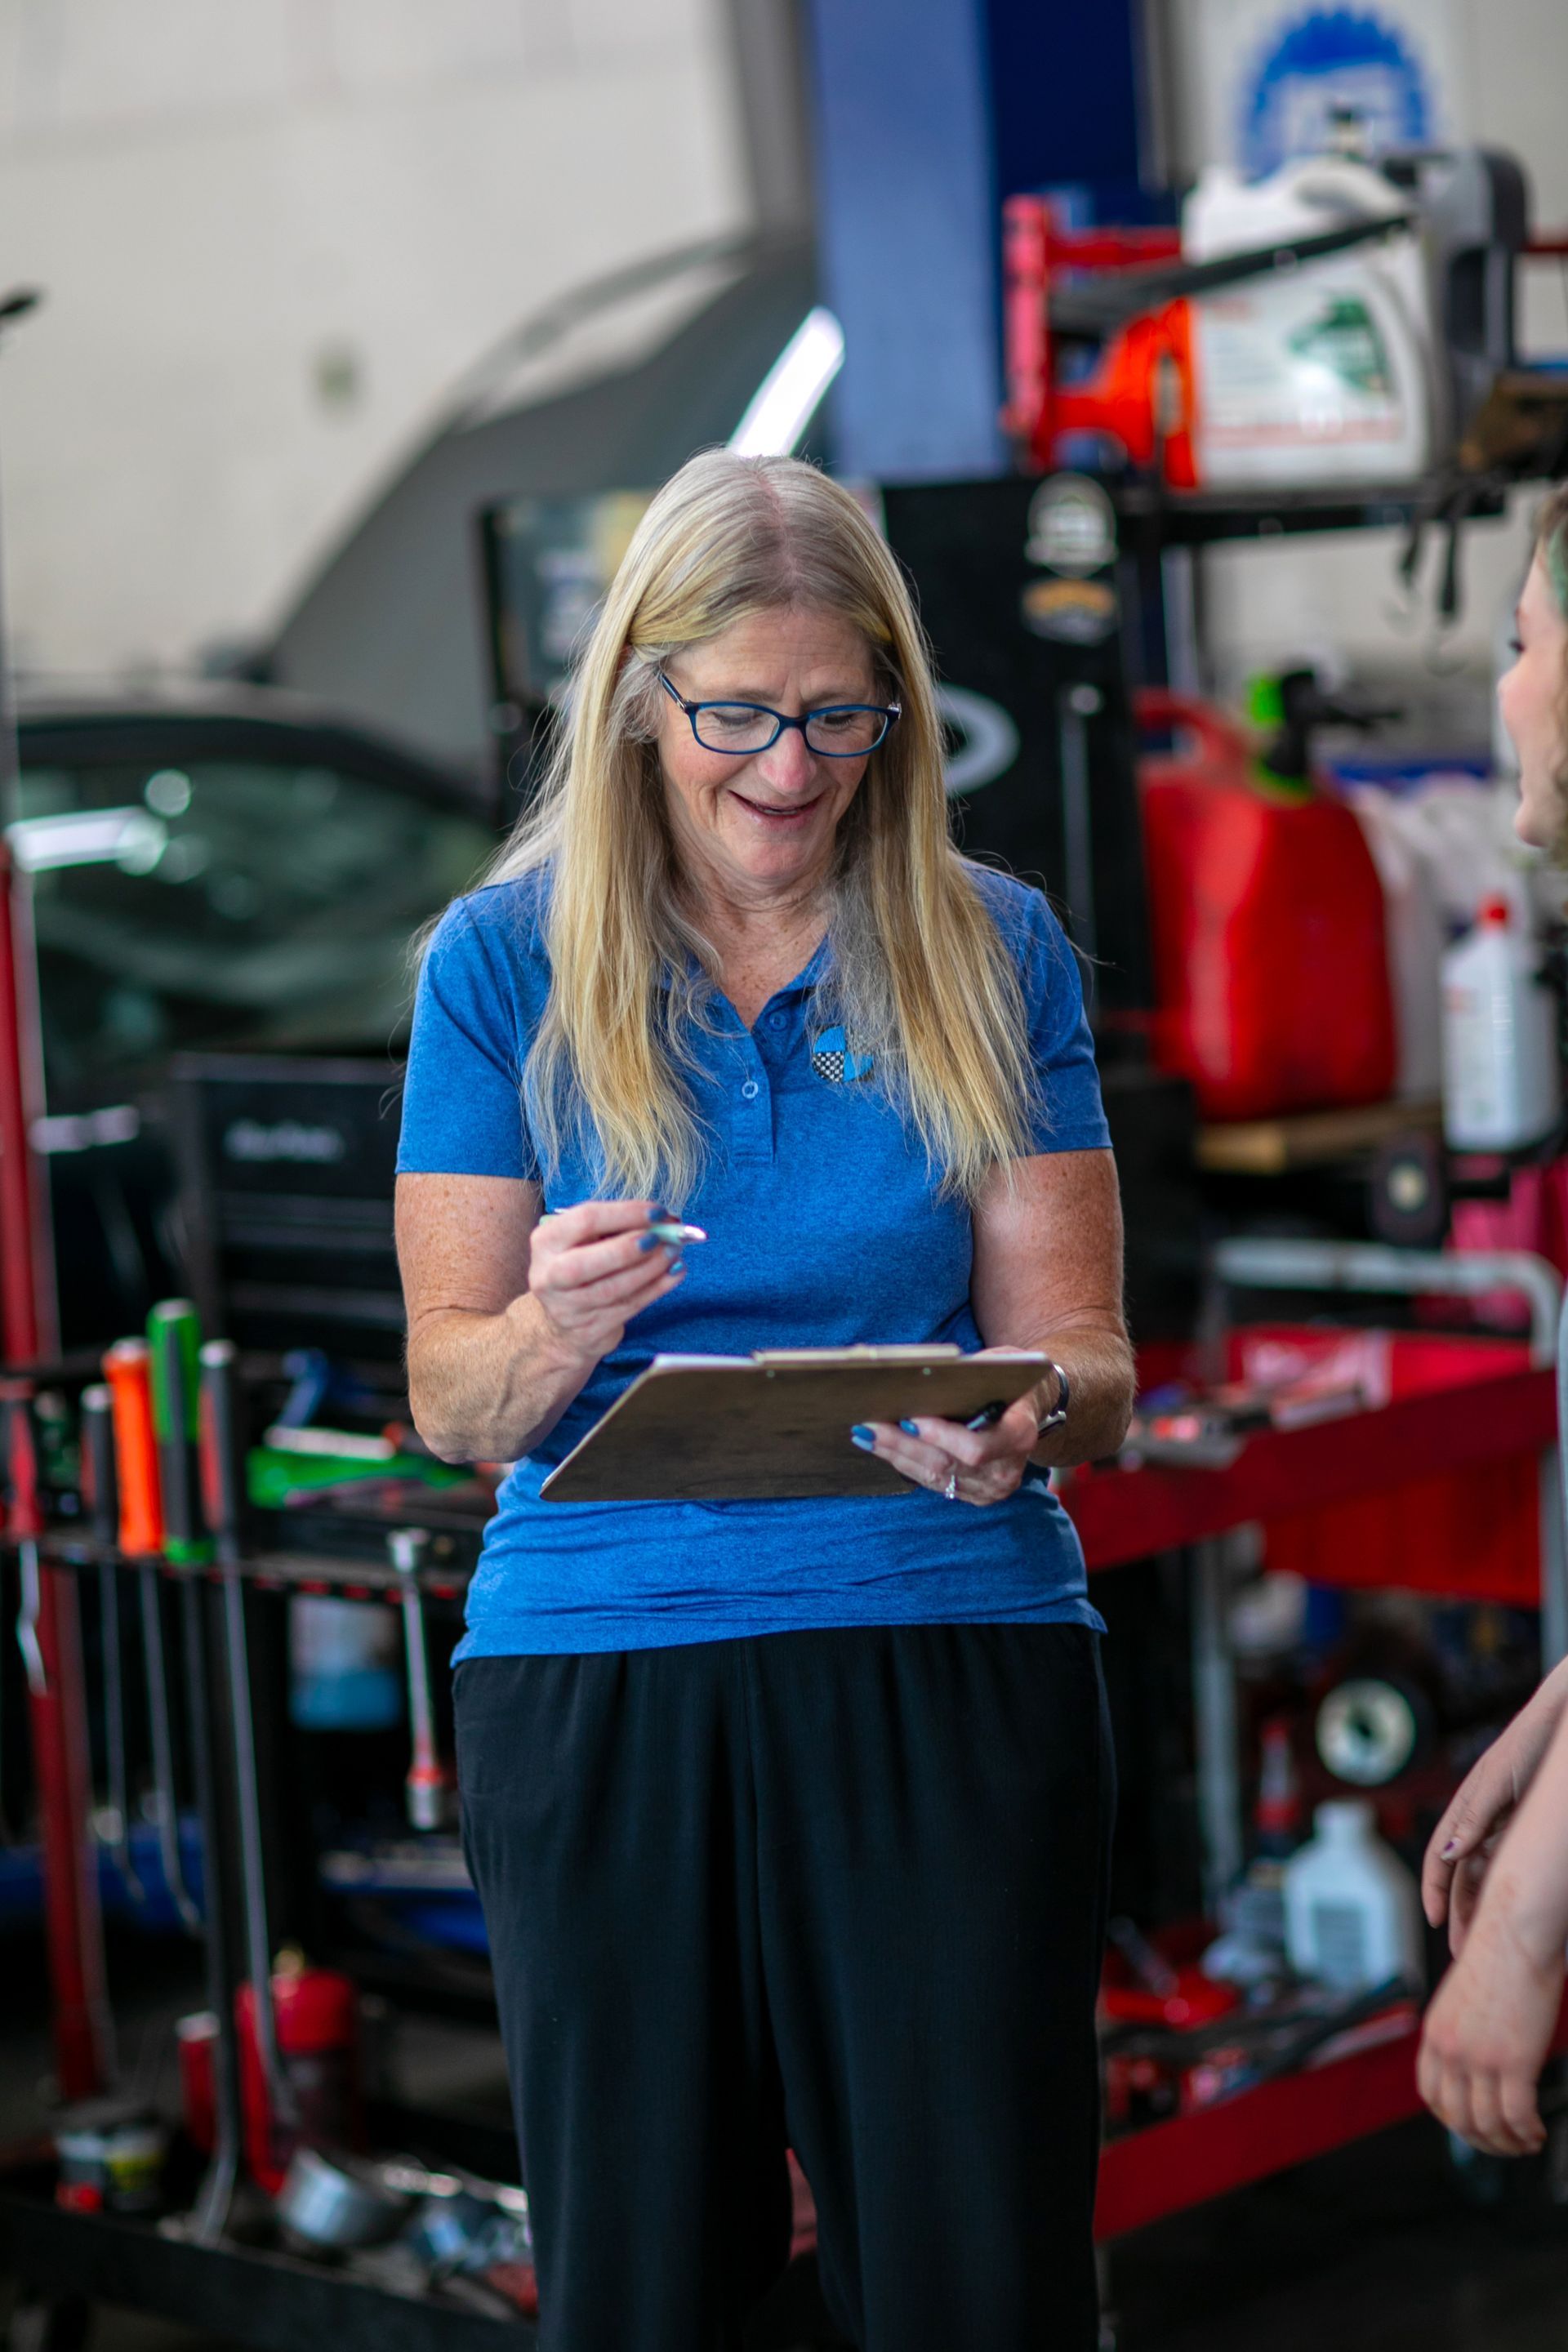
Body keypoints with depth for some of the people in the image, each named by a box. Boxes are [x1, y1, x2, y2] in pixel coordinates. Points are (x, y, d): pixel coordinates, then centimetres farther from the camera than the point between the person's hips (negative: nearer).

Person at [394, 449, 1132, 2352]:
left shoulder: (991, 955, 6)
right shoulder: (506, 962, 5)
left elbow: (1081, 1353, 5)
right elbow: (450, 1396, 2)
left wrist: (1026, 1421, -19)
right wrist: (558, 1332, -21)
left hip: (951, 1661, 0)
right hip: (596, 1674, 0)